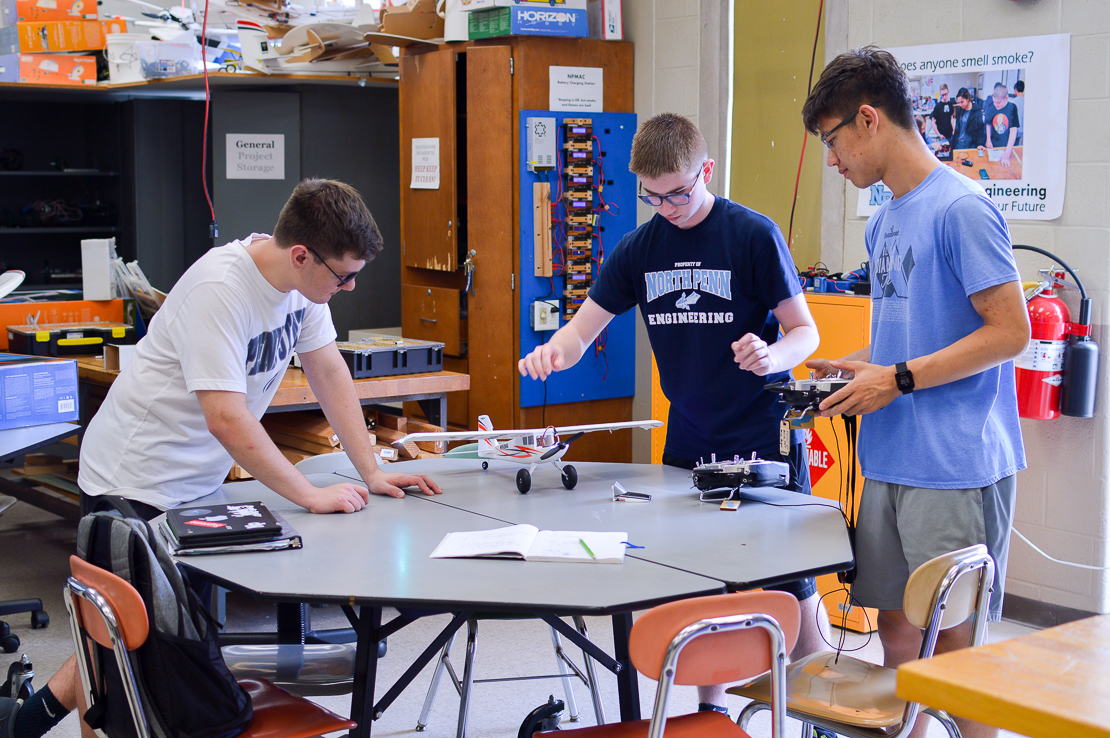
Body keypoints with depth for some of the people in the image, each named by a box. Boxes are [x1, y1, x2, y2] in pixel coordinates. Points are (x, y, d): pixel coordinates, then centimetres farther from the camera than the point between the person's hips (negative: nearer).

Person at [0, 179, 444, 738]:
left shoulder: (303, 278, -5)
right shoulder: (219, 290, -29)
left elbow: (328, 371, 2)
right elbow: (227, 419, -32)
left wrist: (371, 472, -4)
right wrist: (312, 496, -29)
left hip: (198, 481, 8)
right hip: (137, 481, -8)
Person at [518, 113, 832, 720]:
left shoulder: (754, 235, -9)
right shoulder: (639, 248, 5)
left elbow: (804, 330, -7)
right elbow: (583, 329, 6)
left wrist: (773, 357, -29)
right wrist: (552, 352, -16)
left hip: (763, 437, -5)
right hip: (689, 438, 5)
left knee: (792, 584, -3)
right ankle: (711, 705, 27)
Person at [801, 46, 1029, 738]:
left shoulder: (961, 206, -12)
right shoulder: (885, 221, 15)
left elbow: (1009, 331, -15)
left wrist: (898, 381, -15)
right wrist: (861, 365, 7)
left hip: (957, 468, -8)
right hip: (891, 464, 8)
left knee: (957, 642, 0)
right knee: (897, 627, 13)